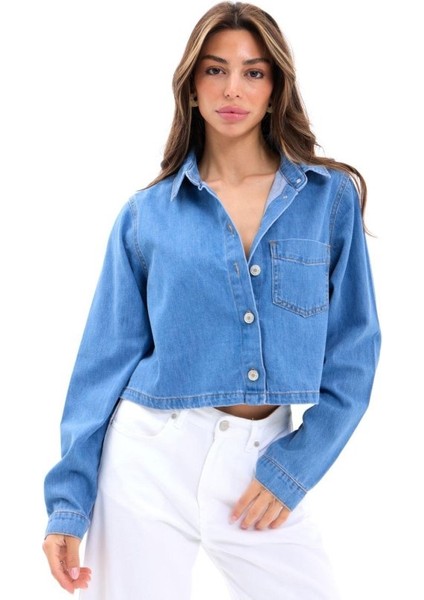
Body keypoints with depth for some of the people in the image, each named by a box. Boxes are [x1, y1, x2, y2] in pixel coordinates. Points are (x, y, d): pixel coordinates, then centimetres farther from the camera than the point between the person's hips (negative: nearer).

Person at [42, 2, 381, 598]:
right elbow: (108, 357, 1)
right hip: (152, 455, 0)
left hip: (264, 460, 1)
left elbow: (354, 349, 1)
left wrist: (295, 466, -6)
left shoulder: (331, 197, 1)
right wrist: (69, 499, -2)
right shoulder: (147, 213, 1)